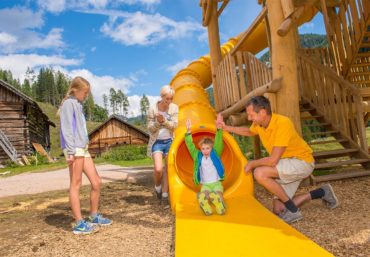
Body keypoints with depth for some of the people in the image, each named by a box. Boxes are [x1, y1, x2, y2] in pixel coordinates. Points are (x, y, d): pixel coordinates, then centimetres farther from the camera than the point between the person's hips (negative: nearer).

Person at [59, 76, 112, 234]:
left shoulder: (78, 105, 23)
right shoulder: (69, 103, -4)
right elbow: (67, 129, -12)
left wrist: (81, 148, 19)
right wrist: (71, 151, -18)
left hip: (83, 148, 9)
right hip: (74, 149, -8)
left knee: (96, 182, 8)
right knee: (75, 185, -4)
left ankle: (94, 216, 20)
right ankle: (79, 223, 3)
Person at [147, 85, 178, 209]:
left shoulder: (174, 108, -4)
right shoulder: (152, 109, -10)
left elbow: (174, 125, -8)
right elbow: (150, 129, -5)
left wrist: (164, 121, -25)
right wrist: (157, 122, -24)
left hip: (170, 141, 2)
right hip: (157, 142, -2)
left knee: (168, 169, 4)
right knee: (158, 169, -16)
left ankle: (164, 196, 16)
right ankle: (157, 187, 16)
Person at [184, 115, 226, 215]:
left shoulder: (215, 154, 5)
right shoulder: (198, 156, 8)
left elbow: (218, 142, -7)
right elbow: (190, 146, 1)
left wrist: (219, 129, -20)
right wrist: (189, 132, -10)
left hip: (216, 183, 0)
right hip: (205, 185, 1)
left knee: (217, 195, -34)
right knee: (202, 196, -32)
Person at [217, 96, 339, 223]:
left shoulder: (282, 123, -30)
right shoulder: (259, 124, -6)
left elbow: (273, 160, -31)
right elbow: (249, 132, 21)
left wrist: (252, 164, -15)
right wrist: (227, 128, 8)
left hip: (302, 162, -8)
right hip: (286, 166, 8)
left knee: (260, 173, -29)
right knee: (278, 210, 5)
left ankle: (293, 211, -11)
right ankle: (321, 192, 22)